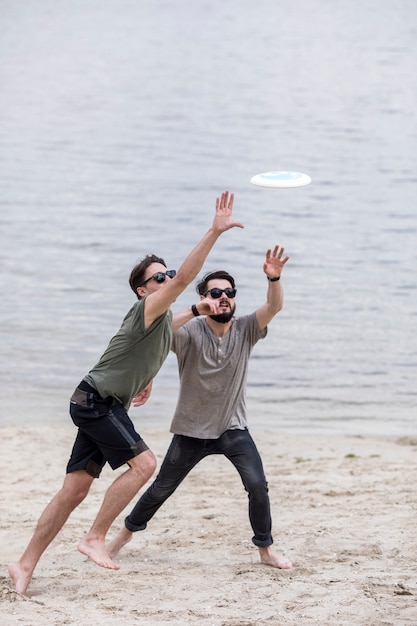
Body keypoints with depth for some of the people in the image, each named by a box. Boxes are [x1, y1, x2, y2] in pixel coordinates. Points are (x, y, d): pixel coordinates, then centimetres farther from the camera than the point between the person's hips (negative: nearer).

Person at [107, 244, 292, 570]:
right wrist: (195, 310, -46)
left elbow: (274, 306, -22)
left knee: (258, 485, -14)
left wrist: (274, 277, -42)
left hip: (233, 429, 1)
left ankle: (266, 549, 3)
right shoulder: (191, 331, -14)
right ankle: (127, 532, 35)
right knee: (162, 488, 12)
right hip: (192, 430, -1)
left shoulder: (245, 330, -6)